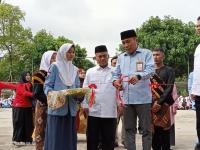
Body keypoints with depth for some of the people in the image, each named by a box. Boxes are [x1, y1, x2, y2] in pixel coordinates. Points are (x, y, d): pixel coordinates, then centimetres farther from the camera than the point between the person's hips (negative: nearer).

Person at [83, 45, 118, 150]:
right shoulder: (90, 72, 9)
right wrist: (85, 105, 1)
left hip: (110, 112, -1)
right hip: (93, 112, 1)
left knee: (108, 141, 7)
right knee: (92, 140, 7)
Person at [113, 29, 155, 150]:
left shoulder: (146, 53, 1)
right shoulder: (121, 57, 16)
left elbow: (151, 69, -13)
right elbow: (116, 74, 20)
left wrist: (138, 76, -31)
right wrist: (115, 81, -3)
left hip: (143, 98, -5)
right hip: (127, 99, 5)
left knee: (146, 129, 2)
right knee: (129, 129, 10)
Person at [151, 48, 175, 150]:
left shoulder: (169, 70, 5)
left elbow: (169, 88, -6)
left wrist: (159, 102, -16)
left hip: (163, 104, -3)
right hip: (150, 105, 3)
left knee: (164, 130, -4)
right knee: (154, 130, 3)